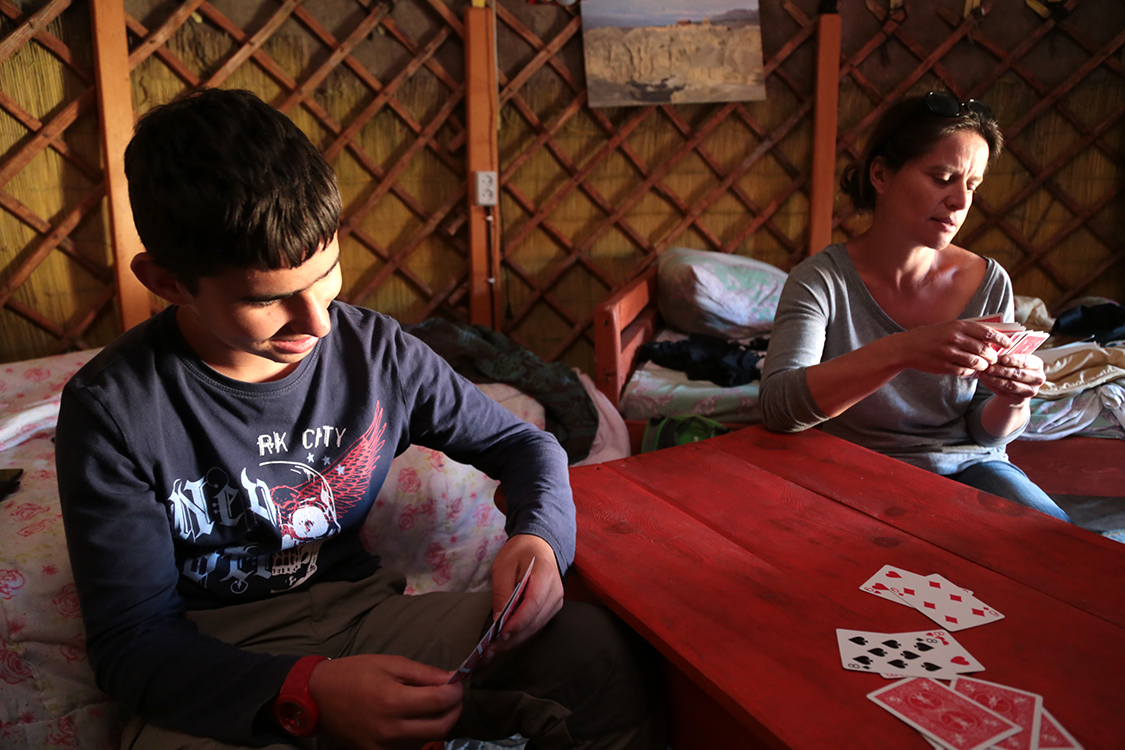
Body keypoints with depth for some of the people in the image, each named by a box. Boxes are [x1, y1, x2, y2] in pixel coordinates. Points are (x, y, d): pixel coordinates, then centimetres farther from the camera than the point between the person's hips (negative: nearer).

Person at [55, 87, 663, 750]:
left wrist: (540, 536, -17)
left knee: (602, 649, -22)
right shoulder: (113, 410, -14)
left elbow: (521, 443, 6)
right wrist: (306, 694, -31)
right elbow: (131, 640, -13)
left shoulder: (375, 352, -6)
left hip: (361, 610, 2)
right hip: (211, 665, -1)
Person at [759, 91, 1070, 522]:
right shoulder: (821, 280, -13)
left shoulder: (988, 283, -3)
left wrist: (1010, 404, -20)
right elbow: (778, 407, -29)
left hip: (966, 467, 4)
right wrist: (901, 351, -40)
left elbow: (985, 433, 5)